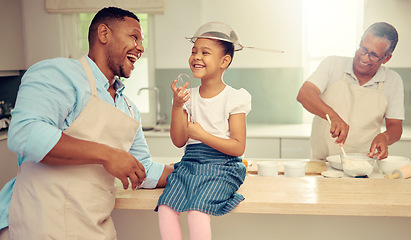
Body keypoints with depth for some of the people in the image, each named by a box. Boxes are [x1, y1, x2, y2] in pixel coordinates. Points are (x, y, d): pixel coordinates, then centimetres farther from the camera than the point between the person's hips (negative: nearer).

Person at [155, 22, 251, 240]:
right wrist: (177, 106, -9)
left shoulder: (234, 98, -3)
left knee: (197, 211, -27)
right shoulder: (189, 97, 9)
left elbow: (238, 148, -7)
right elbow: (179, 141, 4)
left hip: (220, 166, -4)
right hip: (189, 164, 5)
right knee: (165, 208, -19)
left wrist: (202, 135, -17)